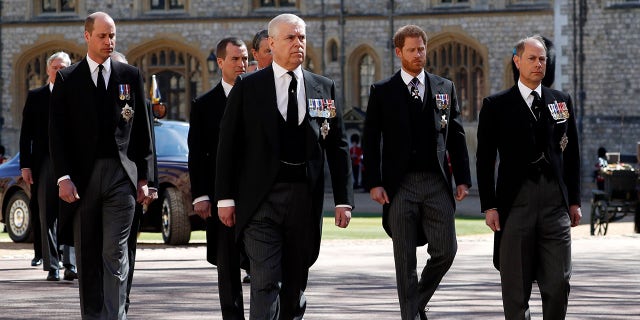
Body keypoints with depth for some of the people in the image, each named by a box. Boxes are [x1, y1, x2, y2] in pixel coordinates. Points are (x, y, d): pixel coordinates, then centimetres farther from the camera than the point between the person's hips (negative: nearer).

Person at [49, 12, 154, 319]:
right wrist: (63, 177, -8)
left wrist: (143, 178, 7)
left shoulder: (130, 75, 8)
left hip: (121, 176, -1)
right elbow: (57, 132, 1)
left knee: (115, 253, -9)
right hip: (82, 177, 1)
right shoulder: (67, 79, 5)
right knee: (87, 256, 7)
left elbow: (142, 129, 10)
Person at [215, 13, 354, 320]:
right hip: (261, 199, -3)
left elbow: (338, 147, 10)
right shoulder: (248, 87, 2)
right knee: (266, 283, -12)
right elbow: (228, 144, 2)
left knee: (295, 284, 11)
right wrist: (225, 198, -3)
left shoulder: (324, 88, 10)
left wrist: (343, 200, 3)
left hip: (305, 199, 3)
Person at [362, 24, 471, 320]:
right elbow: (371, 140, 2)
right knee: (405, 260, 1)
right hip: (400, 184, -2)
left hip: (437, 183, 2)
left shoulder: (445, 88, 11)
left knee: (445, 250, -3)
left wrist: (462, 178, 5)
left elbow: (456, 137, 11)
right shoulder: (382, 92, 4)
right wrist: (374, 183, -7)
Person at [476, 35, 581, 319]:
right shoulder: (496, 105, 3)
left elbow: (572, 154, 15)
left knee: (558, 283, -1)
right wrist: (489, 206, -4)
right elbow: (485, 159, 2)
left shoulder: (561, 101, 12)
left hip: (555, 200, 2)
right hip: (516, 199, -2)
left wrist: (574, 200, 10)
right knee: (516, 285, 1)